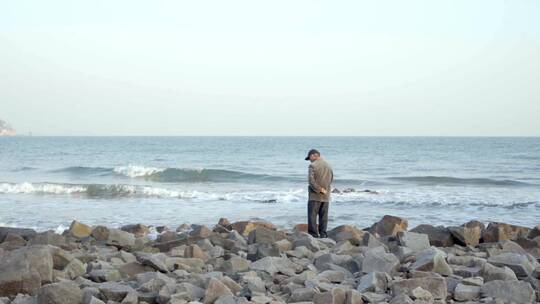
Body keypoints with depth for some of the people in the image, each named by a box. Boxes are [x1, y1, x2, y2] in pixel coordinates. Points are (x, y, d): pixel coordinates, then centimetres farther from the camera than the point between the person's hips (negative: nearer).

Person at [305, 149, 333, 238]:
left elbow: (311, 180, -19)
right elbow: (331, 179, 18)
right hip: (326, 197, 6)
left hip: (315, 195, -6)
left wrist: (319, 189, -12)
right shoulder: (328, 165, 12)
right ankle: (323, 234, 8)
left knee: (312, 216, -2)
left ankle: (313, 234, -8)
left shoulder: (313, 165, -11)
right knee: (323, 217, 9)